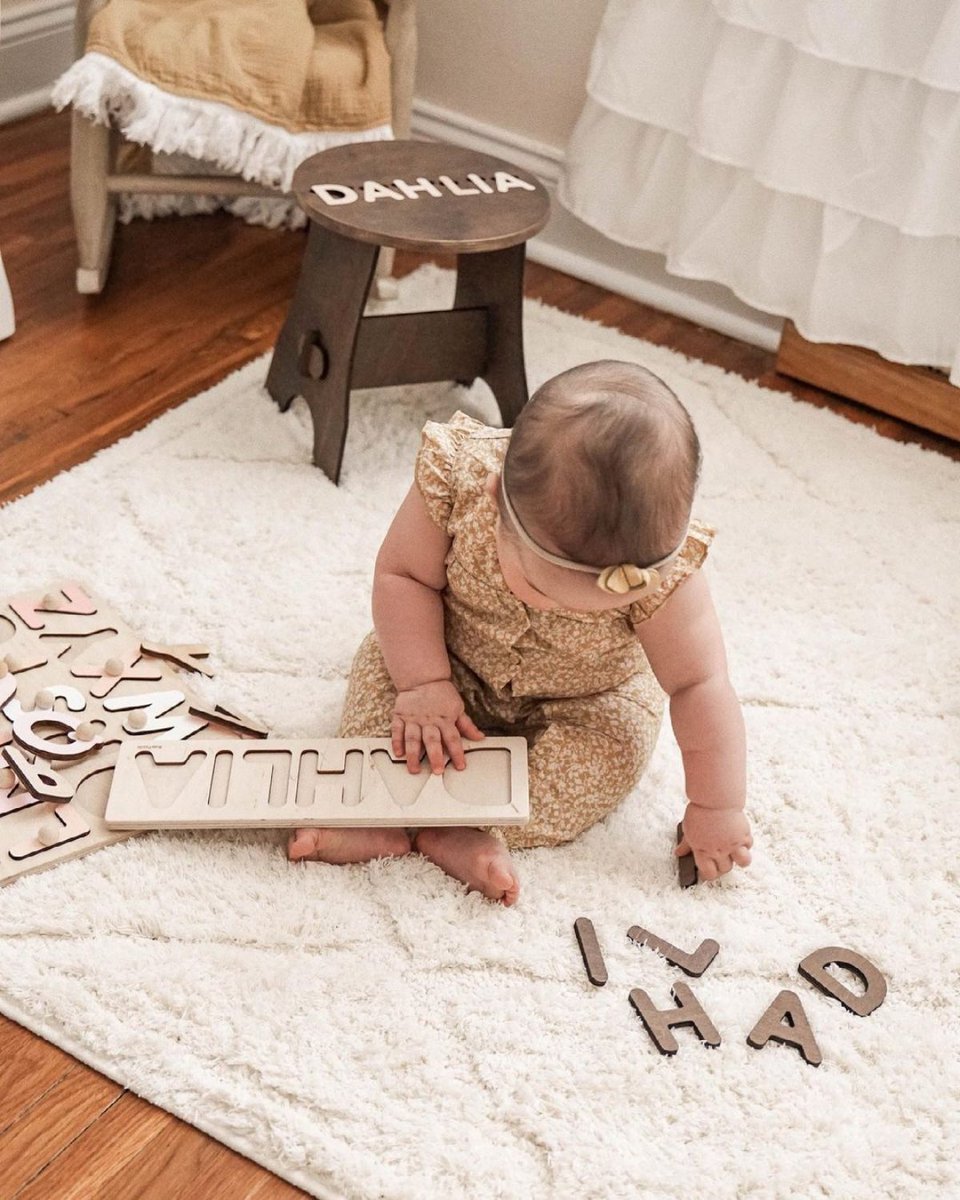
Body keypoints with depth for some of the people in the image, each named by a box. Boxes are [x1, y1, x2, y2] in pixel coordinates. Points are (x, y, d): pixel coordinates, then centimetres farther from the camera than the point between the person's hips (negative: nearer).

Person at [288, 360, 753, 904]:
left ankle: (462, 832, -30)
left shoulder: (662, 568, -36)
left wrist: (717, 808, -19)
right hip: (455, 660, 1)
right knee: (384, 663, -18)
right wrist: (424, 684, -29)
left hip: (587, 698, -1)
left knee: (618, 743, -26)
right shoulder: (458, 474, -36)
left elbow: (700, 686, -25)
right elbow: (402, 575, -21)